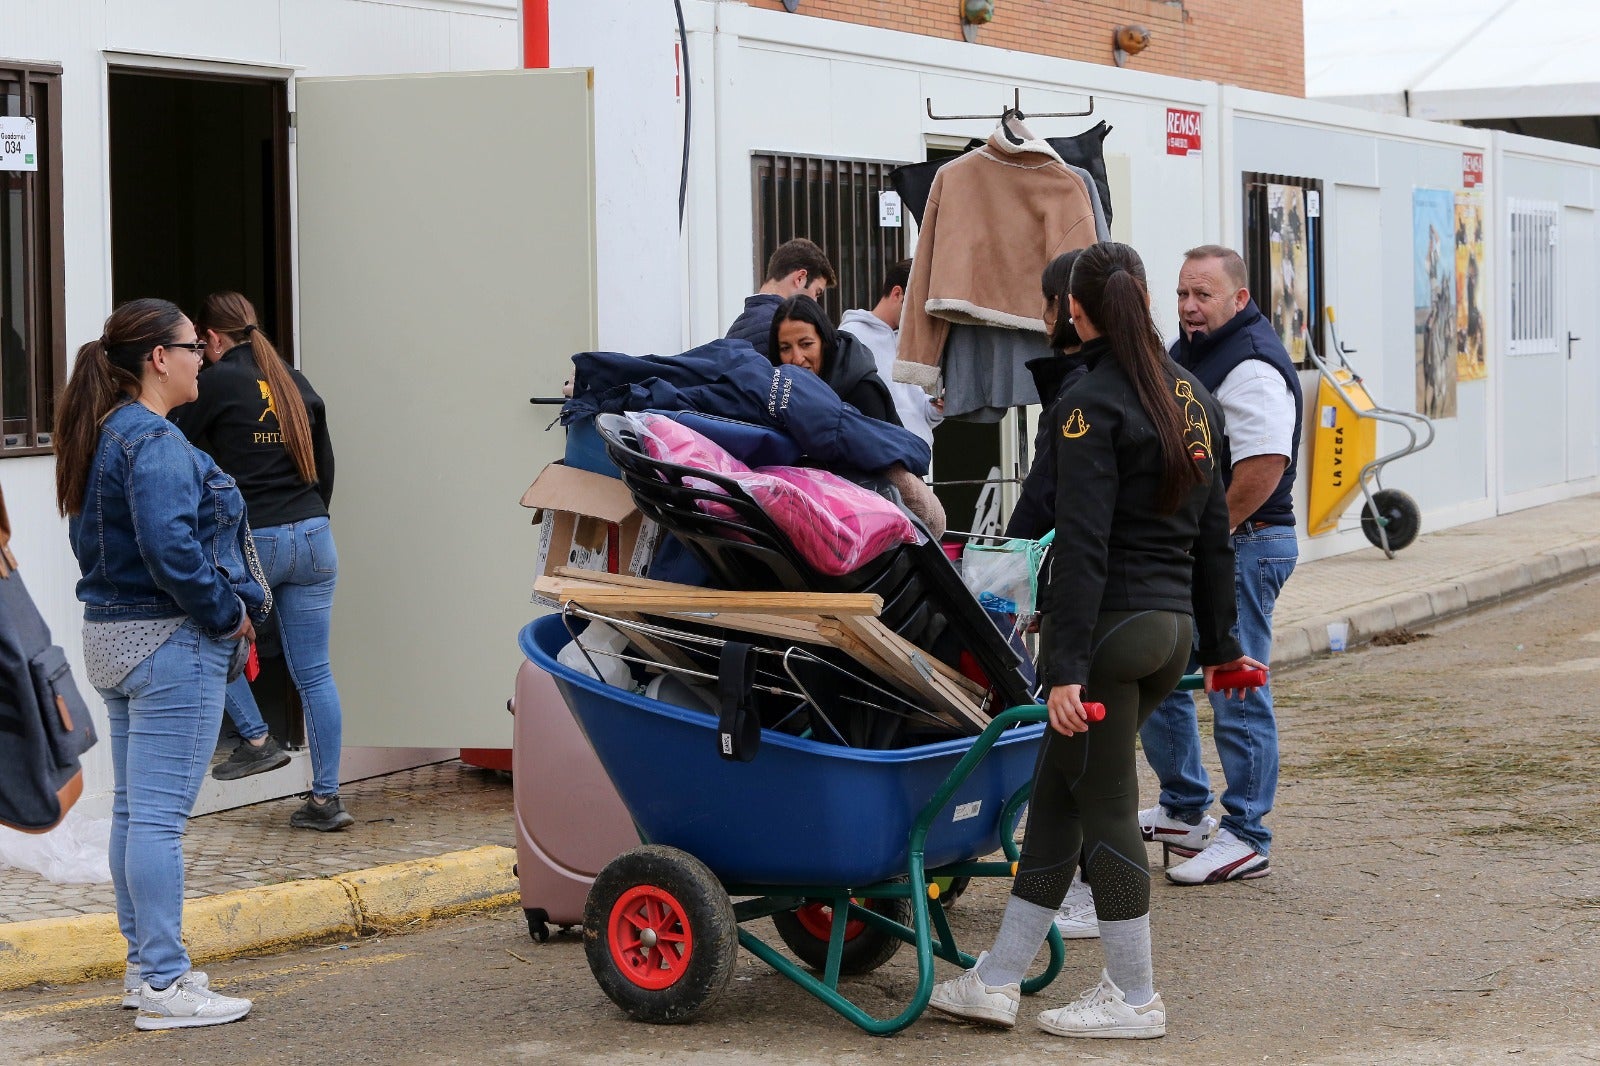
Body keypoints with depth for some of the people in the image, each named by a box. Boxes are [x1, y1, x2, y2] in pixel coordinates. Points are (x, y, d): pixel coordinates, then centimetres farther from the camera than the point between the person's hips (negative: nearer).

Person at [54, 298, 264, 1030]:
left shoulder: (105, 434, 13)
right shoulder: (155, 442, -18)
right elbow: (171, 549, -28)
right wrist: (229, 613, -13)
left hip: (114, 639, 10)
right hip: (170, 643, -10)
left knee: (133, 808, 15)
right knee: (159, 816, -7)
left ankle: (145, 965, 24)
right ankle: (163, 985, -4)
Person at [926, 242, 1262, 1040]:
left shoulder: (1093, 405, -13)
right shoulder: (1191, 398, 11)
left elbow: (1082, 546, -20)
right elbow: (1214, 534, 16)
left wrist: (1066, 665, -21)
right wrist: (1217, 644, 23)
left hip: (1111, 624, -8)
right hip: (1172, 622, 8)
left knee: (1104, 806, 2)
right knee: (1056, 793, 14)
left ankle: (1134, 998, 11)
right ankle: (996, 981, 19)